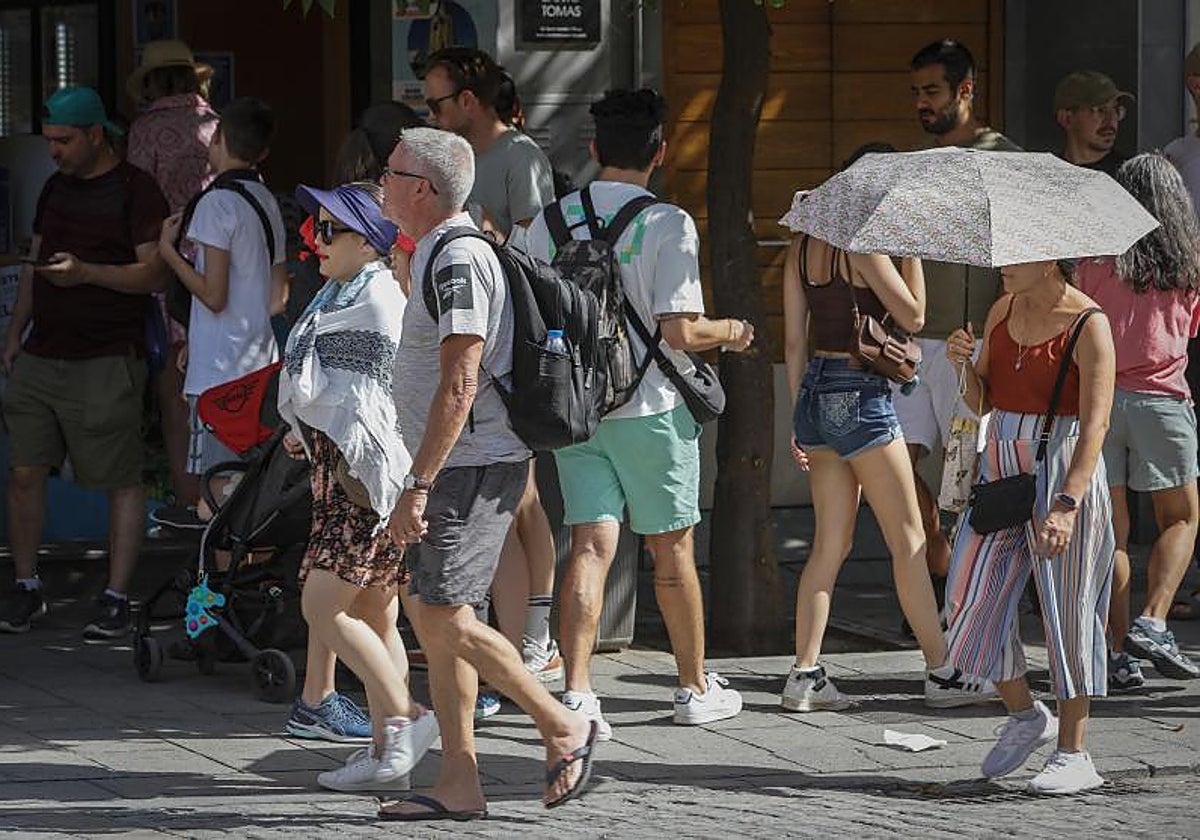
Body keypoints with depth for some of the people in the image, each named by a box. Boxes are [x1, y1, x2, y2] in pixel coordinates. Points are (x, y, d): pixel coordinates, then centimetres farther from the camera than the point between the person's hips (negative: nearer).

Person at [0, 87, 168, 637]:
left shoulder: (136, 191, -5)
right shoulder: (55, 188, 17)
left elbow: (153, 273, -11)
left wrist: (86, 272, -23)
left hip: (107, 362, -6)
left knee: (121, 482, -1)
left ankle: (116, 597, 5)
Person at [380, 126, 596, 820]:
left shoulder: (457, 260, -17)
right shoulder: (441, 253, 17)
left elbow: (459, 385, -23)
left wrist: (417, 487, -24)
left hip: (471, 467, -10)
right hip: (460, 467, 10)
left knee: (446, 618, -12)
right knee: (431, 615, 8)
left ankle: (564, 728, 0)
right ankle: (460, 783, 9)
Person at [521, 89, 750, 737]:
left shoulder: (549, 221, 2)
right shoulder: (667, 224, -12)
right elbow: (681, 331, -17)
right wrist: (732, 333, 3)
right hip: (650, 408, -3)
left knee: (590, 546, 1)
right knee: (672, 549, 10)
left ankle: (576, 691, -12)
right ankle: (695, 689, 23)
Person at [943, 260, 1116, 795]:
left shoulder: (1087, 324, -12)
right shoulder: (1003, 310, 9)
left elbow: (1095, 425, -20)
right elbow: (981, 401, 16)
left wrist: (1066, 505, -30)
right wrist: (965, 364, -6)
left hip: (1062, 474, -7)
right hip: (1000, 470, 7)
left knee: (1067, 610, -2)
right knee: (972, 601, 5)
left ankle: (1073, 755, 5)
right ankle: (1024, 716, 26)